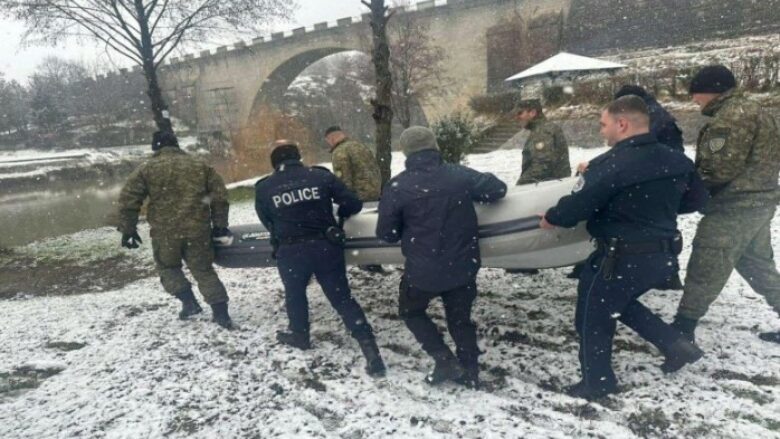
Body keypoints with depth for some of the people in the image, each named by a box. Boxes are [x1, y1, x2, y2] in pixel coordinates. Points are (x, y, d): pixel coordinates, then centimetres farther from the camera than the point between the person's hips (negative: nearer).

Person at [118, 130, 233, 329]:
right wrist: (220, 224, 13)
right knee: (204, 270, 13)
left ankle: (189, 301, 9)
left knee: (167, 267, 23)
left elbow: (128, 200, 0)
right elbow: (220, 195, 8)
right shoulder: (200, 165, 10)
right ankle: (221, 313, 6)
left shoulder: (147, 169, 3)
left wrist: (128, 229, 8)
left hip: (165, 232, -2)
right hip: (198, 230, 2)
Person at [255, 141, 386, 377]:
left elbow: (266, 221, 12)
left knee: (294, 294, 27)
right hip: (326, 246, 0)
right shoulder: (322, 176, -3)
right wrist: (336, 213, 20)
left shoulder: (264, 188, -1)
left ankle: (299, 335, 45)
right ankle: (370, 350, 3)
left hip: (290, 251, 0)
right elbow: (354, 204, -1)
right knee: (343, 297, 7)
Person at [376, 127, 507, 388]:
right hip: (463, 266, 3)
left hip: (423, 269, -2)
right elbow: (498, 189, 5)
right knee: (460, 318, 22)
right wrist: (472, 195, 22)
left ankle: (446, 361, 14)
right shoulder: (460, 175, -7)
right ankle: (470, 372, 29)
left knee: (411, 312, 23)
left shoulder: (397, 187, -12)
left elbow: (386, 233, -6)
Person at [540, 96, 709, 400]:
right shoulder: (677, 161, 3)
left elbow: (578, 205, -18)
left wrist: (551, 218, 1)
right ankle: (676, 345, 22)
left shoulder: (610, 165, -21)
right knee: (619, 303, 29)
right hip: (664, 254, 8)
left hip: (624, 258, -8)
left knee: (593, 316, 11)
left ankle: (597, 382, 22)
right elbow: (697, 199, 15)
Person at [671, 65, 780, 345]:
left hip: (737, 204, -10)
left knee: (706, 265, -6)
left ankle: (683, 328, -1)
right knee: (757, 263, 20)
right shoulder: (750, 110, 17)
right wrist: (698, 180, 8)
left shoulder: (732, 115, -16)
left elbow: (722, 168, -23)